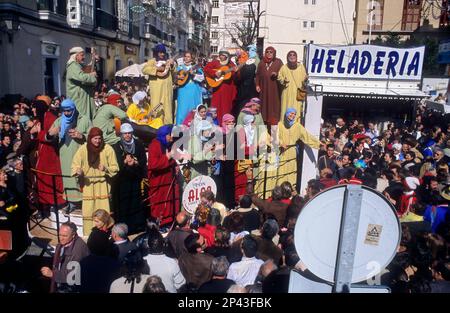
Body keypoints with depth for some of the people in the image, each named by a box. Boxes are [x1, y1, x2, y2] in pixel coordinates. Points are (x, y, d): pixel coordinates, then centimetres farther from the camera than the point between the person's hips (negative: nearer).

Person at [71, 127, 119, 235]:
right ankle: (87, 235, 13)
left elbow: (115, 168, -2)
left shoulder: (107, 149, -7)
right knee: (88, 211, 0)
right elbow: (75, 164, 3)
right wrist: (78, 170, -19)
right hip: (88, 184, 1)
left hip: (102, 184, -1)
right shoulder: (83, 149, -4)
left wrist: (106, 169, -22)